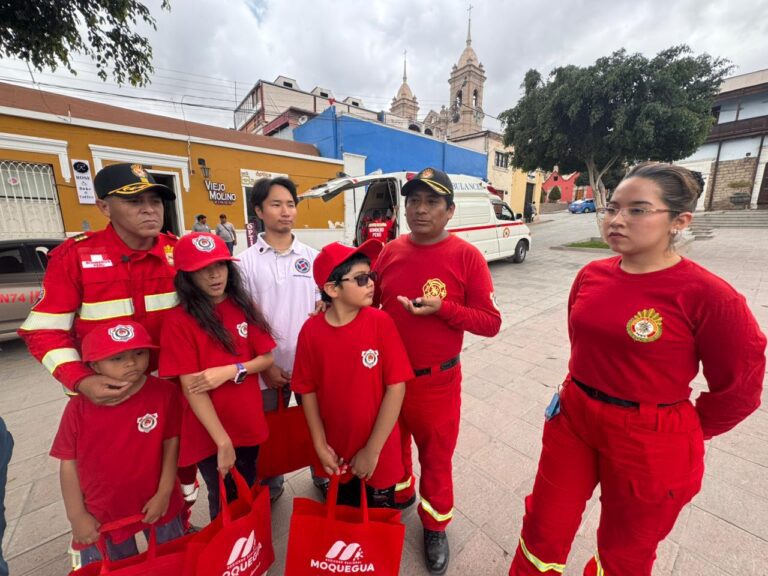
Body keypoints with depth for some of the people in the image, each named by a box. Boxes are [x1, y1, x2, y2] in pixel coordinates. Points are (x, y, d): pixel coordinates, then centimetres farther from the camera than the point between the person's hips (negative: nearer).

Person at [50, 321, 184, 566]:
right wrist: (76, 515, -2)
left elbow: (171, 444, -11)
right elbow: (69, 463, -5)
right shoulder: (79, 407, -16)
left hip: (157, 504, 0)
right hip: (102, 515, 0)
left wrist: (164, 493, -10)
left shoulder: (164, 393, -19)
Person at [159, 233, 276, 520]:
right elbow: (191, 387, -17)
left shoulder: (244, 308, -2)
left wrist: (231, 371, -20)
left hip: (249, 423, 4)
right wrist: (223, 441, -19)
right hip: (210, 432, -4)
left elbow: (266, 358, -2)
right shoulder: (178, 321, -15)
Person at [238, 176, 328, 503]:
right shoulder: (247, 261, -4)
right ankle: (270, 485, 42)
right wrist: (265, 364, -6)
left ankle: (323, 476, 41)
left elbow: (322, 308, 4)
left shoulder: (312, 256, 0)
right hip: (270, 366, 0)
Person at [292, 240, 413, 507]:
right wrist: (320, 446, -4)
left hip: (379, 453, -1)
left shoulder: (380, 323, -19)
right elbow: (308, 391, -4)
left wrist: (372, 450, -13)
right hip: (336, 455, 2)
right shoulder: (311, 331, -15)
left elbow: (396, 387, -17)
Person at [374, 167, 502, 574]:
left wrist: (442, 308, -24)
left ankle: (435, 527, 45)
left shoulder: (466, 257, -13)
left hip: (436, 380, -3)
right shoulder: (390, 252, -2)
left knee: (435, 457, 17)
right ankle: (399, 497, 55)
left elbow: (491, 323, -12)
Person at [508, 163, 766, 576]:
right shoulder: (591, 275, -4)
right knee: (543, 528, 20)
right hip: (573, 418, 4)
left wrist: (685, 434, 3)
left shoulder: (707, 295, -19)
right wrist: (581, 392, 15)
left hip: (649, 442, -3)